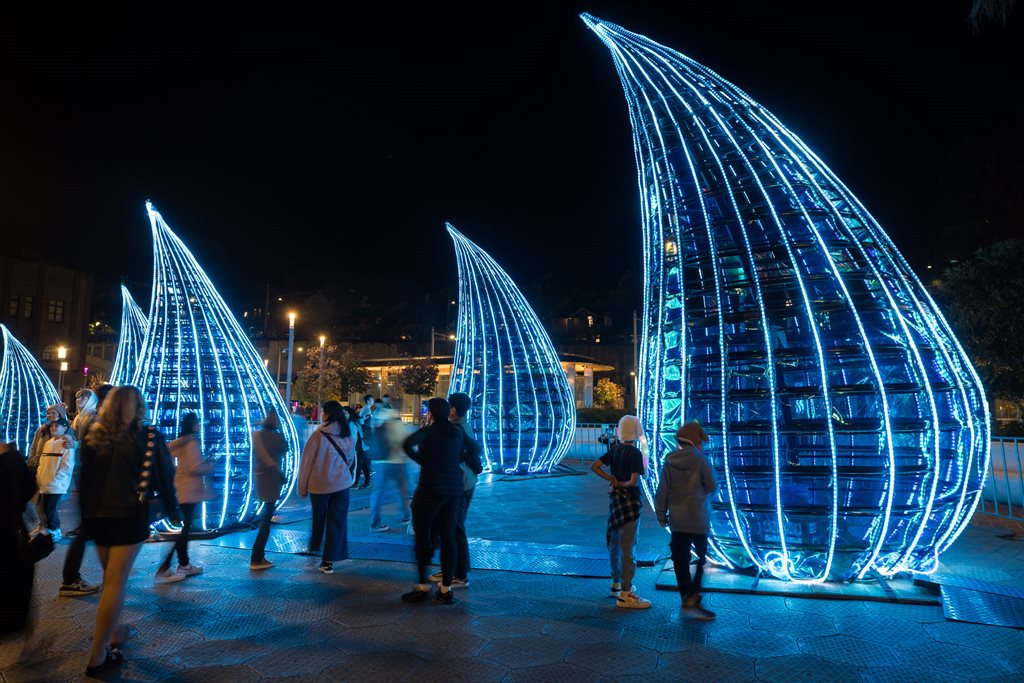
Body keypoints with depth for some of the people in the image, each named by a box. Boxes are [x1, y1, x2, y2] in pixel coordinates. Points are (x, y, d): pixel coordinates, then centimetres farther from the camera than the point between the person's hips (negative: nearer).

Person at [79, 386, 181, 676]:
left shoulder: (94, 436, 3)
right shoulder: (149, 436, -8)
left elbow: (84, 477, 8)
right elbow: (164, 478, -4)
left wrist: (86, 514, 16)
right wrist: (173, 511, 9)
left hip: (97, 515, 5)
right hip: (129, 516, -5)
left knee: (110, 578, 21)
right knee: (116, 583, -2)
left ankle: (112, 633, 33)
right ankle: (98, 656, 1)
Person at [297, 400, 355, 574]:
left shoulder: (318, 435, -12)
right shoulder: (348, 436, 1)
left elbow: (306, 463, -8)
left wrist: (302, 487, 1)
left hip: (319, 485, -2)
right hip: (342, 484, 2)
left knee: (318, 519, 20)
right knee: (337, 522, 6)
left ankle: (315, 546, 39)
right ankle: (329, 561, 5)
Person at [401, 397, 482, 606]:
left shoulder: (429, 431, -10)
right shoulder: (457, 432, 7)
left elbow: (408, 444, -24)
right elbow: (475, 448, 11)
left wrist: (421, 459, -10)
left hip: (430, 488, -6)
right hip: (453, 489, 6)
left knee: (422, 536, 4)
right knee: (448, 536, 8)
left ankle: (423, 587, 8)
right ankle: (446, 589, 13)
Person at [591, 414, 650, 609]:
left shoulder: (615, 449, 5)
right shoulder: (635, 453, -15)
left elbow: (595, 466, 2)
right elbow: (633, 481, -20)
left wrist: (612, 480, -2)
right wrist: (619, 484, -4)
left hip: (615, 500, 8)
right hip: (629, 502, -8)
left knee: (615, 544, 17)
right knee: (627, 547, -6)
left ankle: (617, 584, 30)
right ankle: (625, 595, -4)